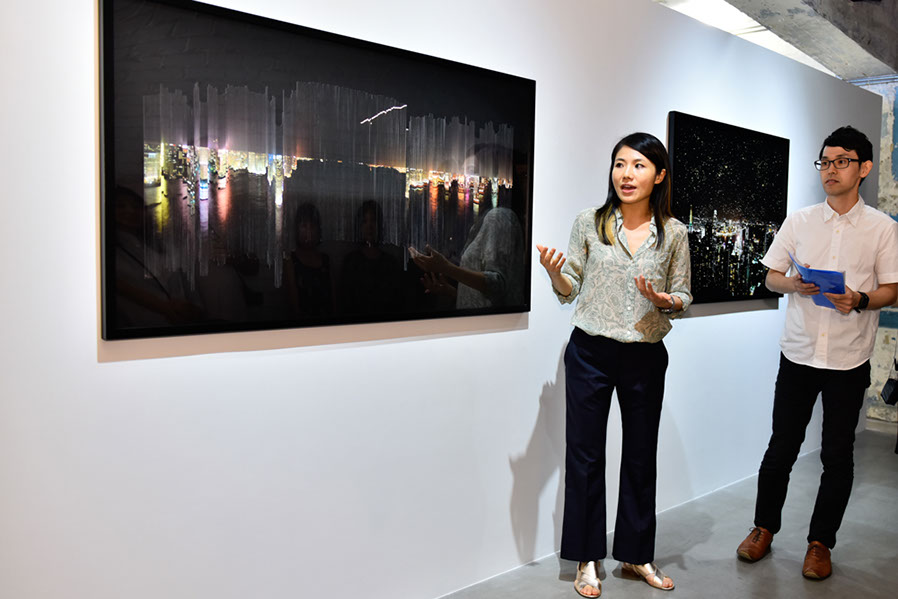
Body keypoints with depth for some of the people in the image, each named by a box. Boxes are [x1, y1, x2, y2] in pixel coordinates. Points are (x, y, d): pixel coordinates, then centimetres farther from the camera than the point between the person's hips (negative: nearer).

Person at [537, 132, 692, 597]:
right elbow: (569, 292, 3)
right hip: (590, 352, -1)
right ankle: (587, 559, 23)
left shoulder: (673, 232, 0)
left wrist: (663, 300, -16)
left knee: (641, 454, 12)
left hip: (646, 357, 1)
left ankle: (636, 554, 32)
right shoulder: (589, 223, -2)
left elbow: (683, 296, 7)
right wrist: (555, 272, -18)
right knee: (584, 454, 6)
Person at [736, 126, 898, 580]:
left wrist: (860, 300, -20)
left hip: (849, 359, -1)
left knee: (837, 455, 8)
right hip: (798, 353, 1)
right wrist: (793, 284, -15)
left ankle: (821, 542, 24)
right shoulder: (799, 221, 5)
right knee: (781, 446, 8)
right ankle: (764, 527, 26)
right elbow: (771, 277, 7)